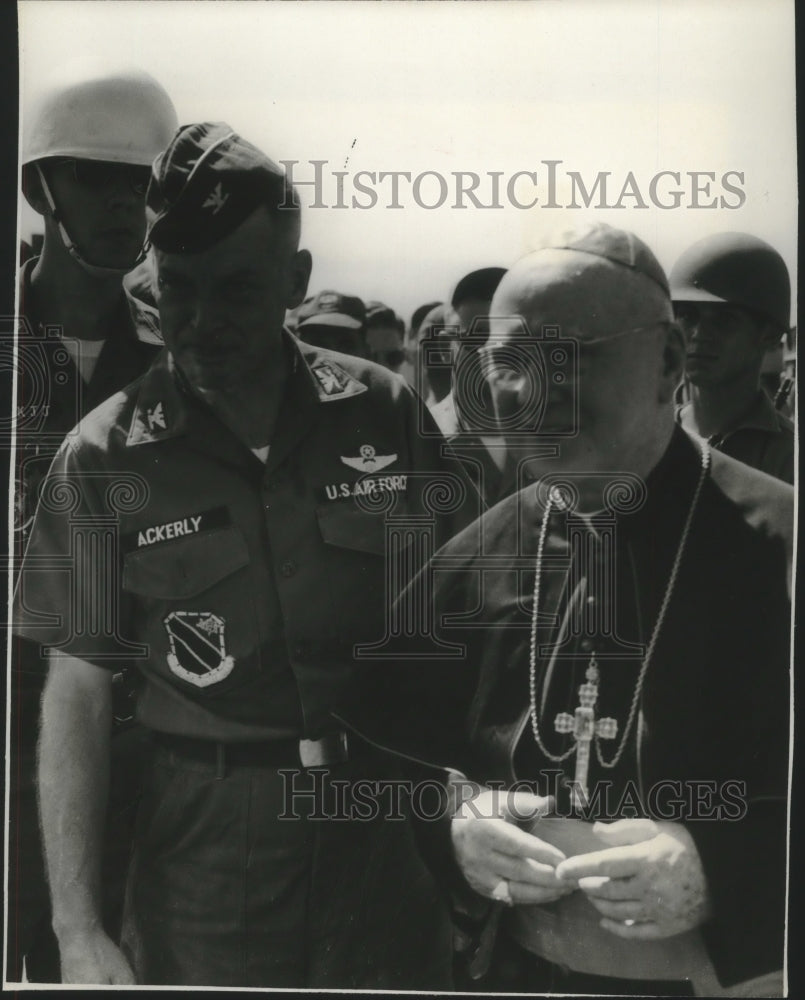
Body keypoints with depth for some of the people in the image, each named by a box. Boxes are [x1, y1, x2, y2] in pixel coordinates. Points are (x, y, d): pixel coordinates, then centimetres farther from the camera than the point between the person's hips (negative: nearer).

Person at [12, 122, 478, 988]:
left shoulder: (385, 414, -4)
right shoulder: (105, 458, -8)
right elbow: (77, 697, -5)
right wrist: (77, 929, -9)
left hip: (394, 833, 2)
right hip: (204, 844, -1)